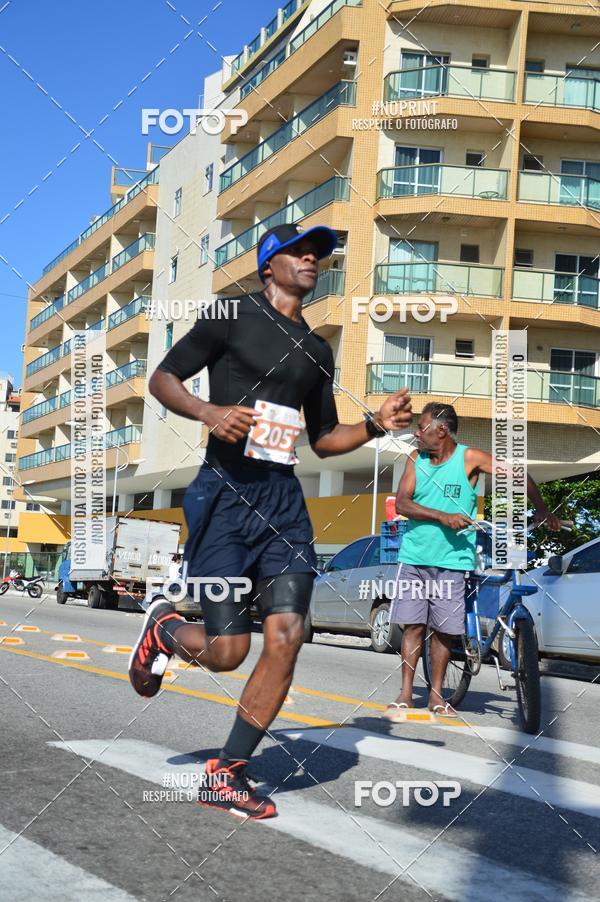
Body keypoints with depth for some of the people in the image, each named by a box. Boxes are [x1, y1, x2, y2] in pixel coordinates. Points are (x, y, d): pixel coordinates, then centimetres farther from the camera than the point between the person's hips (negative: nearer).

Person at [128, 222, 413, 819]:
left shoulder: (317, 350, 19)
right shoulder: (233, 315, 2)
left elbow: (324, 439, 23)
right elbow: (162, 378, 2)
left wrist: (376, 424, 5)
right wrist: (209, 412, -18)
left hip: (284, 500, 5)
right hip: (225, 494, -5)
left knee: (286, 636, -9)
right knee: (227, 652, -7)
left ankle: (226, 774, 6)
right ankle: (163, 627, 29)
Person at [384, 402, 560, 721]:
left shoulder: (469, 458, -4)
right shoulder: (415, 459, 4)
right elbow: (402, 503, -5)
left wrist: (541, 509, -10)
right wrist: (443, 516, -18)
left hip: (452, 559, -2)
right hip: (414, 555, 2)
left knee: (444, 629, 2)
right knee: (413, 625, 0)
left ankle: (436, 696, 15)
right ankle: (405, 694, 8)